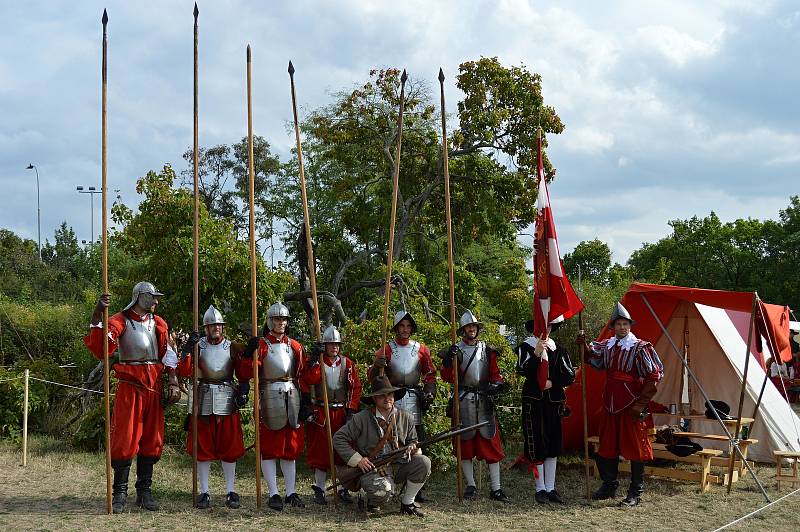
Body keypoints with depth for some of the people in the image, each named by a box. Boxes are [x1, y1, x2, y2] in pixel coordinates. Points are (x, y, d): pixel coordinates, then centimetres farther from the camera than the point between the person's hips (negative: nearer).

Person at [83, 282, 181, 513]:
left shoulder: (158, 323, 12)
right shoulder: (120, 321, -3)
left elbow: (168, 355, 10)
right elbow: (99, 347, -19)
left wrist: (173, 383, 0)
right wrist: (97, 315, -30)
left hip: (154, 386, 5)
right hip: (129, 386, -5)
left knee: (152, 439, 7)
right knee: (125, 439, -5)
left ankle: (144, 491, 16)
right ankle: (120, 492, 5)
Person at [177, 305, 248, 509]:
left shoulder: (233, 348, 5)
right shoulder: (197, 346, 2)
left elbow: (243, 374, 9)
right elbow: (184, 372, -8)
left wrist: (243, 390, -7)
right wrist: (187, 350, -19)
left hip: (227, 402, 1)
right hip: (203, 401, 0)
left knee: (229, 448, 3)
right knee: (203, 449, 3)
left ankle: (230, 491, 13)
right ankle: (204, 493, 12)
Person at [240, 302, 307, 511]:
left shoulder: (294, 346, 10)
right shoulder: (261, 345, -3)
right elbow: (247, 374, -11)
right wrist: (248, 353, -26)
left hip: (292, 398, 4)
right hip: (269, 399, -4)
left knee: (291, 447, 9)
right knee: (269, 448, 0)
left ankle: (291, 493, 17)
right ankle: (273, 494, 5)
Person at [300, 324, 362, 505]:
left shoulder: (348, 363, 5)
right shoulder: (315, 362, 0)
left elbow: (356, 387, 4)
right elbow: (308, 380, -19)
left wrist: (352, 409, -3)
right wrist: (316, 360, -25)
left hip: (342, 413, 2)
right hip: (320, 413, -2)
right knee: (320, 451, 0)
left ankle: (344, 489, 11)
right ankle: (319, 489, 8)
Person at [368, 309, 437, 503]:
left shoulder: (421, 349, 9)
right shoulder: (386, 349, 3)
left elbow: (430, 374, 16)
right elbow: (372, 377, -1)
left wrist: (430, 391, -1)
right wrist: (377, 366, -22)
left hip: (414, 401, 1)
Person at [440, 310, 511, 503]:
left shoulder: (487, 350, 12)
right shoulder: (455, 350, 4)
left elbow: (495, 373, 11)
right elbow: (447, 377, -4)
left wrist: (496, 384, -10)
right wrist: (448, 361, -21)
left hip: (485, 400, 2)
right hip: (463, 401, -2)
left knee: (491, 443, -1)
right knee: (465, 443, 3)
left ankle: (496, 489, 1)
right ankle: (471, 486, 14)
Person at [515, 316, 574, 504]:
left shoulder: (558, 350, 10)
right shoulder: (525, 348, 1)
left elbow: (570, 376, 7)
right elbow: (523, 371, -15)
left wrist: (553, 383, -8)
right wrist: (537, 353, -26)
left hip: (554, 402, 3)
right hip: (533, 403, -3)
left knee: (553, 445, 6)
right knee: (536, 445, -3)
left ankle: (551, 488, 14)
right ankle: (540, 489, 6)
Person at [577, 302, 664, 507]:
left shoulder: (640, 348, -10)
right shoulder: (607, 346, 8)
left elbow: (654, 376, -11)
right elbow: (592, 358, 26)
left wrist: (641, 404, -14)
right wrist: (584, 345, 5)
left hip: (630, 407, -6)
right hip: (610, 405, 6)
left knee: (635, 449, 0)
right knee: (606, 447, 13)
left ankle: (635, 493, 9)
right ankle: (609, 487, 27)